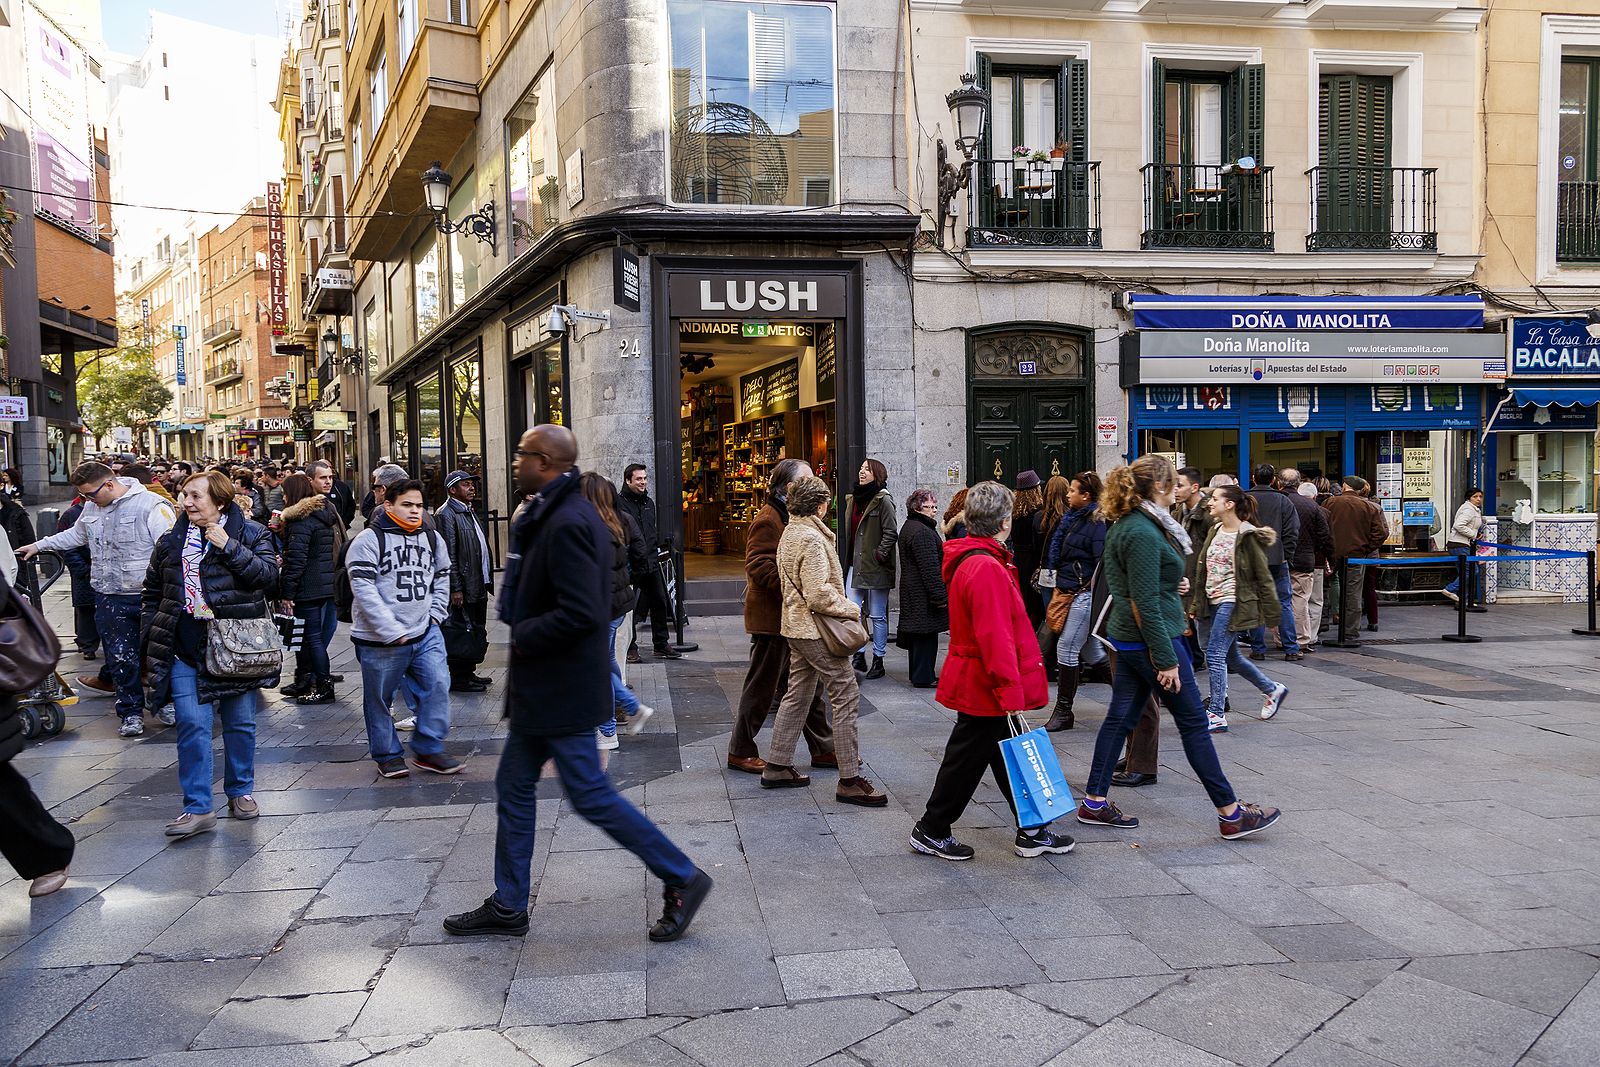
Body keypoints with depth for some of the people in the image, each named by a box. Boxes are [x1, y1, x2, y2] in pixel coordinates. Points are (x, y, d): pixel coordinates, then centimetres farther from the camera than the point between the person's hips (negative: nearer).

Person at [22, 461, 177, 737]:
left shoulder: (151, 505, -14)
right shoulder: (91, 508, 10)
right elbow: (75, 535, 30)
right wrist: (39, 545, 30)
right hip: (111, 598, 6)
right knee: (121, 657, 7)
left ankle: (164, 703, 24)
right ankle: (131, 713, 18)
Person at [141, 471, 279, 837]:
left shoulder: (252, 534, -1)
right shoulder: (171, 541, 9)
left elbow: (269, 575, -14)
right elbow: (152, 592, 17)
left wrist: (228, 547, -19)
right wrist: (152, 639, 11)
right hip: (184, 647, 2)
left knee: (240, 723, 9)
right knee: (192, 725, -5)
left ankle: (240, 792, 26)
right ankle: (198, 807, 0)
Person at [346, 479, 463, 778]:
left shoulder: (432, 538, 9)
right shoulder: (368, 540, -10)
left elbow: (441, 578, 23)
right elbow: (364, 589, -17)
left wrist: (435, 614, 9)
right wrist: (392, 631, -20)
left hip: (425, 633, 4)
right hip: (379, 640, -4)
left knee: (437, 685, -4)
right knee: (379, 699, 8)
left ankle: (428, 750, 10)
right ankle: (387, 755, 24)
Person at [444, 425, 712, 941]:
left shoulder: (567, 523, -22)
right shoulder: (555, 515, 11)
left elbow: (581, 613, -29)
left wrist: (523, 637, -15)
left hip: (562, 690, -11)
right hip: (542, 687, 11)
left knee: (590, 794, -2)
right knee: (514, 786, 16)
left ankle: (681, 878, 10)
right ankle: (508, 905, 28)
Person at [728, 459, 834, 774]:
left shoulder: (794, 517, 17)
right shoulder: (768, 519, -15)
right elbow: (758, 565, -23)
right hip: (772, 617, -10)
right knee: (762, 686, 1)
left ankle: (823, 749, 20)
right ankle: (740, 751, 14)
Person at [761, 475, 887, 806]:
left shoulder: (789, 533, 12)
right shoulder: (811, 539, -19)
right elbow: (819, 595, -23)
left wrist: (842, 602, 18)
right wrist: (851, 609, -10)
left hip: (797, 626, 10)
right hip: (816, 629, -10)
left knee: (797, 694, 17)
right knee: (846, 695, -6)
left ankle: (777, 767, 24)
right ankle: (850, 780, -5)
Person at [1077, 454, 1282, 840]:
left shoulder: (1126, 525, 11)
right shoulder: (1143, 533, -20)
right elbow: (1145, 604, -22)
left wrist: (1174, 584, 7)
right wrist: (1166, 659, -19)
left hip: (1129, 639, 10)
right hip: (1150, 638, -10)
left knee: (1120, 717, 12)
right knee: (1193, 722, 0)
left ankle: (1094, 803, 17)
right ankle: (1231, 814, 10)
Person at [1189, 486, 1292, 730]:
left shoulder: (1248, 536, -12)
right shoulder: (1215, 532, 11)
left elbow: (1263, 576, -10)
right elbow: (1204, 570, 16)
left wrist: (1269, 612, -10)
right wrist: (1195, 604, 16)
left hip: (1233, 602, -9)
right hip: (1215, 602, 9)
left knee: (1215, 654, -10)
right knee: (1230, 657, 16)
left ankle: (1216, 715, -3)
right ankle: (1273, 689, 36)